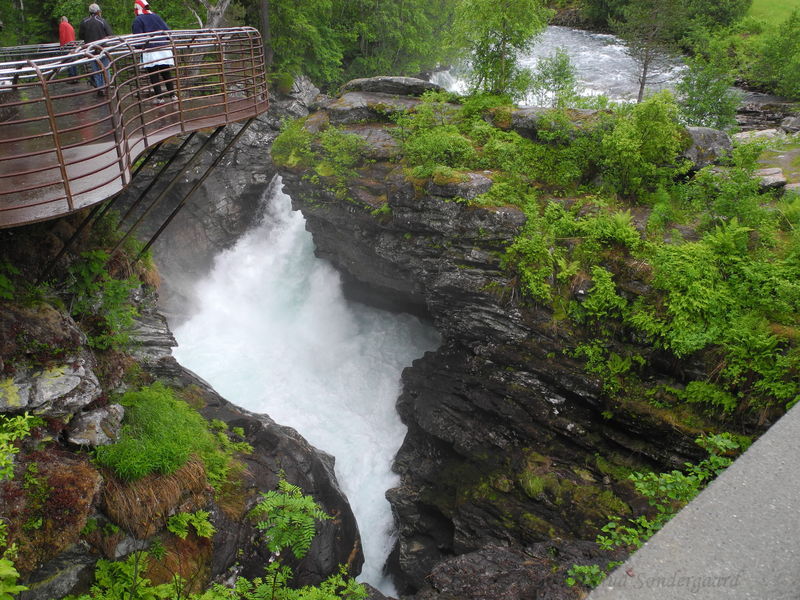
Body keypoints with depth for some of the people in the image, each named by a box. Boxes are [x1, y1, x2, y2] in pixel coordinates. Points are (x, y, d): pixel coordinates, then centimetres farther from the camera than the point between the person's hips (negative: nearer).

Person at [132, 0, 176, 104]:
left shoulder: (138, 20, -1)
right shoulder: (156, 16, 13)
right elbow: (168, 31, 12)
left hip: (150, 51, -5)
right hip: (164, 49, 5)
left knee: (154, 76, 1)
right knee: (167, 74, 11)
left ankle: (159, 98, 0)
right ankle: (173, 95, 10)